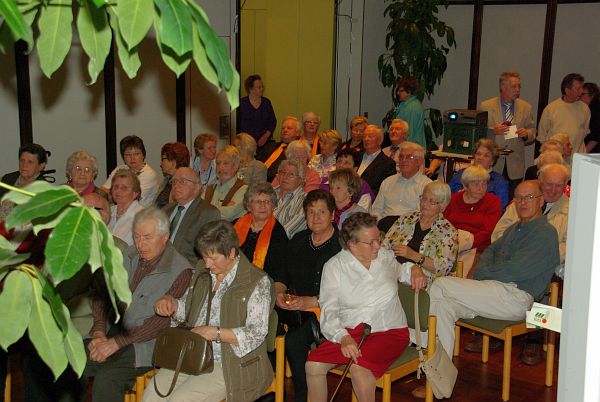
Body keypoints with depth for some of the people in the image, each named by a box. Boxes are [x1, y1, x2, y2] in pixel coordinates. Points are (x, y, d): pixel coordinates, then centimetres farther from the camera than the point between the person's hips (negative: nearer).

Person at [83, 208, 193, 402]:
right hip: (110, 333, 6)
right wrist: (99, 332, -9)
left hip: (143, 344, -6)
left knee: (106, 378, -28)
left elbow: (161, 322, -16)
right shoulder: (128, 256, 10)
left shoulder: (180, 271, -10)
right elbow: (102, 293, 8)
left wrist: (115, 343, -19)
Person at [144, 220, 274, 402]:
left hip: (229, 364, -6)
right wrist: (170, 301, 2)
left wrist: (215, 333, -22)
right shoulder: (203, 270, 11)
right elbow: (186, 308, 24)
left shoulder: (257, 283, -10)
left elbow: (256, 334, -16)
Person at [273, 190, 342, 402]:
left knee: (294, 340, -29)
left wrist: (310, 302, -20)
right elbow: (283, 275, 19)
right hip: (293, 308, 6)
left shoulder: (342, 247, -8)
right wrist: (279, 292, -2)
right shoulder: (298, 241, 15)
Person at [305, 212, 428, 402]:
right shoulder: (334, 267, -2)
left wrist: (415, 269, 10)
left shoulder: (385, 255, 8)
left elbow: (398, 270, 33)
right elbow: (329, 310, -11)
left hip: (388, 331, 0)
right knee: (313, 364, -21)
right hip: (349, 331, 0)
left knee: (359, 368, -30)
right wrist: (343, 338, -28)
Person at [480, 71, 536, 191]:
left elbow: (532, 132, 14)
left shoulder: (526, 108, 10)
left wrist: (526, 134, -9)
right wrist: (492, 131, -18)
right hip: (492, 164, -2)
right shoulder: (486, 106, 2)